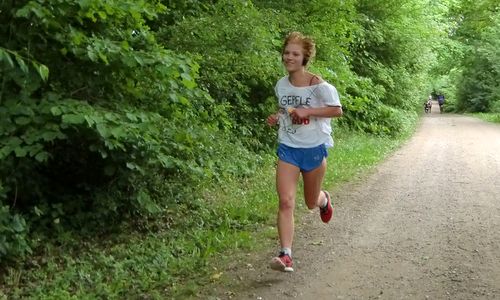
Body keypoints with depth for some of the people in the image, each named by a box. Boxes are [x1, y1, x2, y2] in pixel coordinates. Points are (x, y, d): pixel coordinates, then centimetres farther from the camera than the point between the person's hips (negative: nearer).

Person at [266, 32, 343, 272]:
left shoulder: (316, 84, -12)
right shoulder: (281, 85, 4)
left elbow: (337, 110, -11)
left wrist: (306, 111, -21)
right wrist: (277, 117, 0)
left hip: (313, 148, -3)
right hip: (287, 148, 3)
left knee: (311, 203, 15)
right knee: (286, 201, -13)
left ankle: (324, 200, 54)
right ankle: (286, 256, -14)